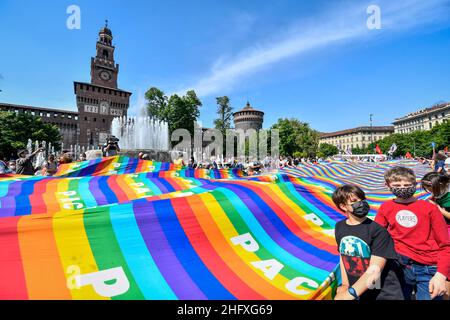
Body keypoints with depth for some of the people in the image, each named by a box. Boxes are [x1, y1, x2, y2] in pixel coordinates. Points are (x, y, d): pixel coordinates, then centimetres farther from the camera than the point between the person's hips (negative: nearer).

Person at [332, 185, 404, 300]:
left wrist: (349, 294, -24)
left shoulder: (378, 230, -20)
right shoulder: (339, 227, -5)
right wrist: (345, 285, 3)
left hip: (385, 294, -4)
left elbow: (374, 270, -23)